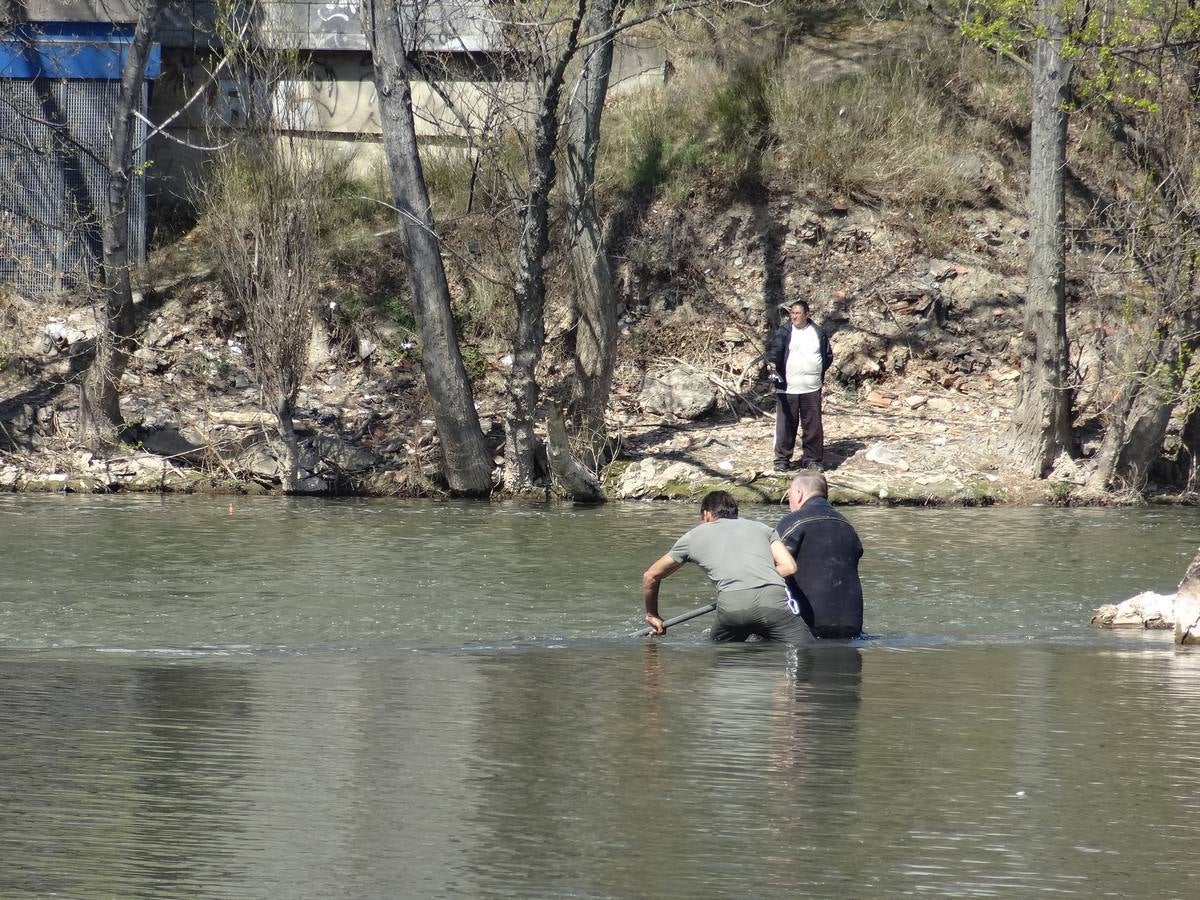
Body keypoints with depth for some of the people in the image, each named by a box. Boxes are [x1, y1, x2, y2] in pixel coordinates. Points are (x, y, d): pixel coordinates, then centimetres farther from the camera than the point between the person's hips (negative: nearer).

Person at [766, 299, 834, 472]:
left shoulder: (818, 332, 9)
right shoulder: (783, 333, 0)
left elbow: (828, 355, 20)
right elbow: (775, 348, -18)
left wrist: (819, 373, 9)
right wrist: (771, 362, -38)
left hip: (812, 389, 2)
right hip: (787, 388, -2)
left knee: (813, 425, 5)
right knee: (786, 425, 0)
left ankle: (811, 458, 16)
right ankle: (782, 459, 9)